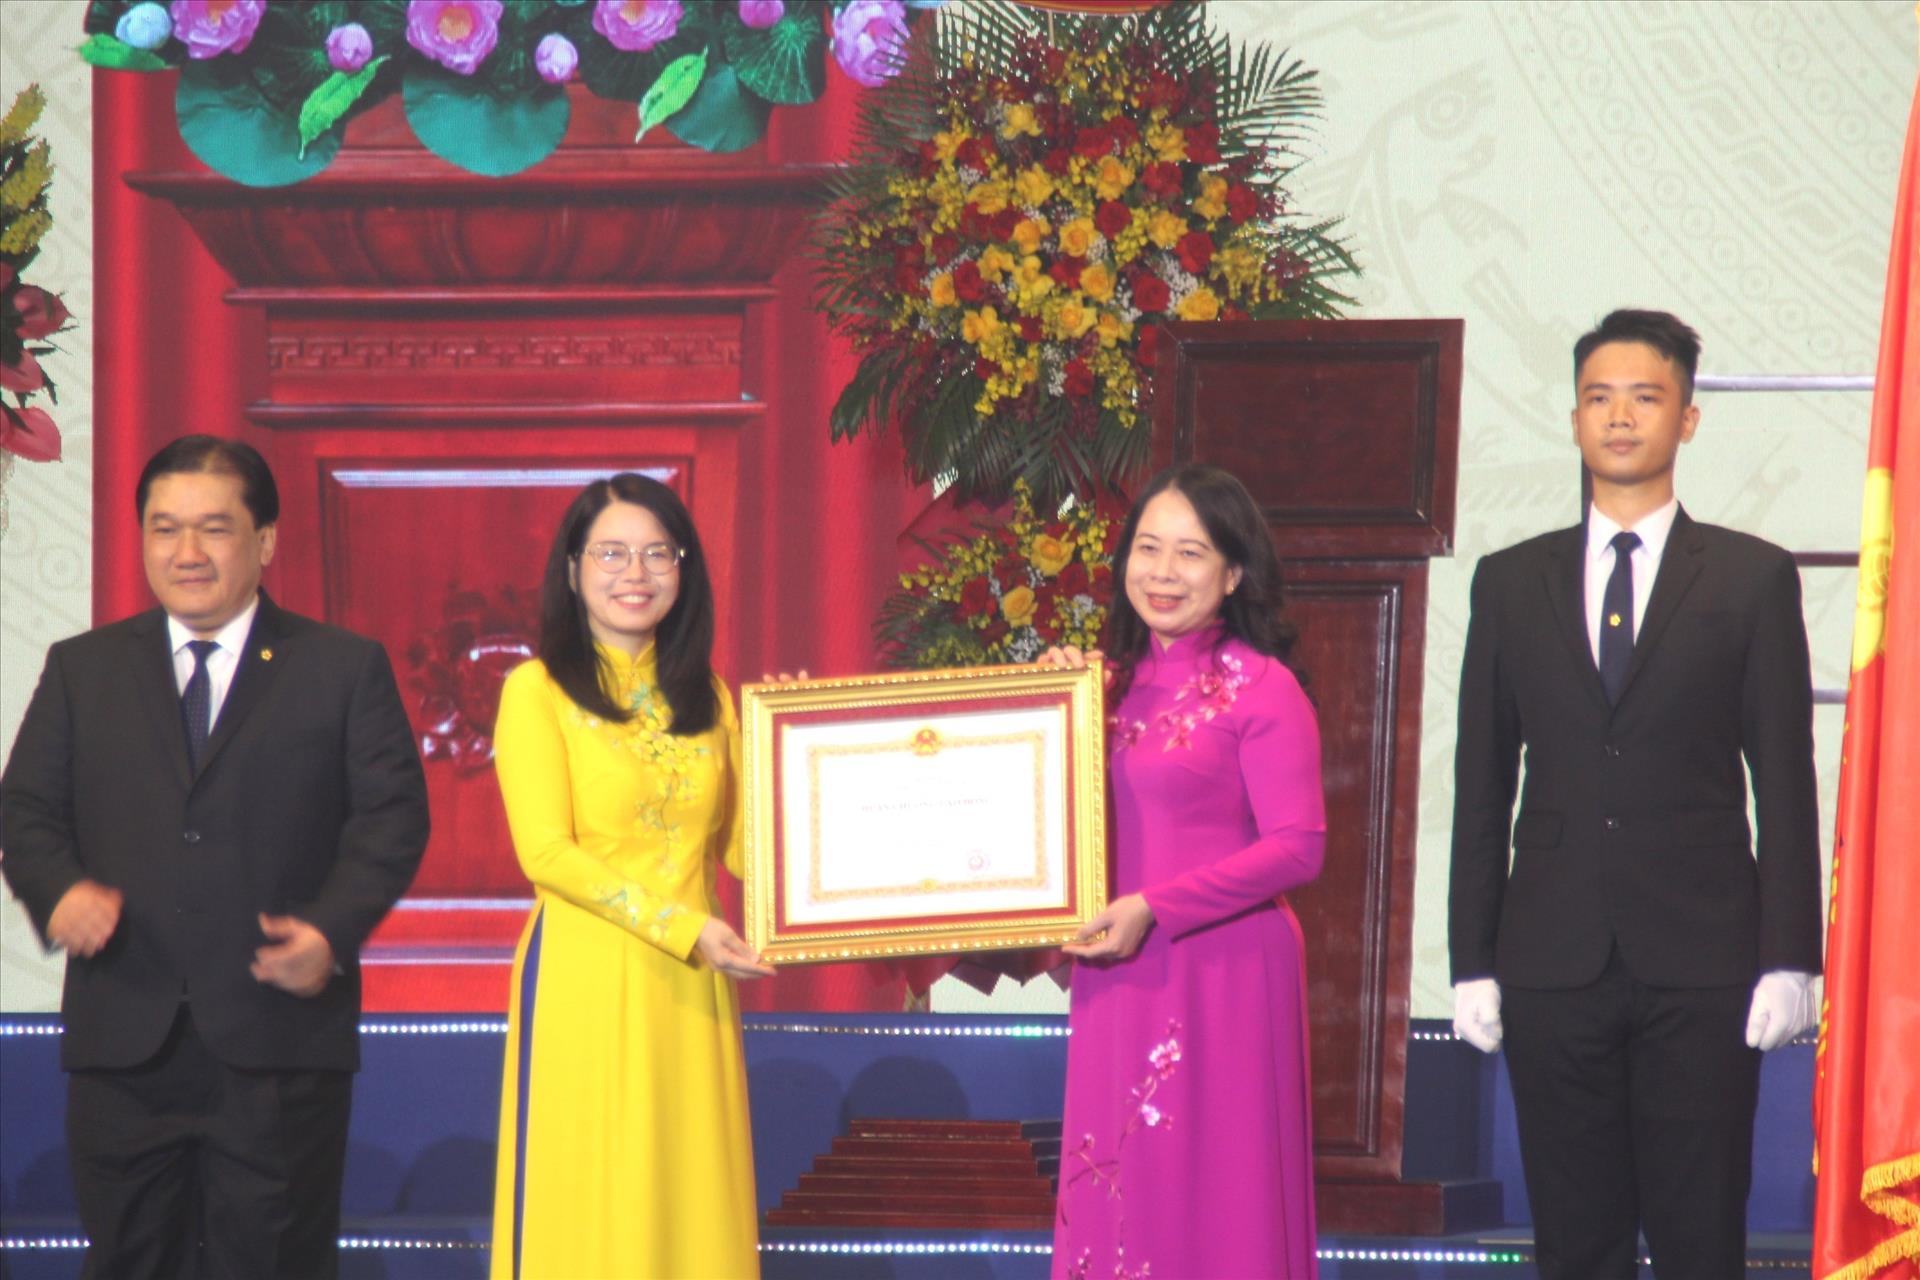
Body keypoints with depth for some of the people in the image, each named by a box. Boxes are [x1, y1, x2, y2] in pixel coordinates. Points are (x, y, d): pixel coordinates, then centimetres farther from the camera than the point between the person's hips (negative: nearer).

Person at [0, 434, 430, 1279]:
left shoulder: (346, 669, 6)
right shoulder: (81, 670, 14)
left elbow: (392, 816, -1)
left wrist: (333, 931, -17)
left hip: (280, 1040, -2)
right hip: (124, 1041, 2)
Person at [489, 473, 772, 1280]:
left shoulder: (705, 697, 14)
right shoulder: (538, 690, -2)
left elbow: (741, 842, 7)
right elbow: (546, 851, -10)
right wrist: (683, 927, -16)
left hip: (692, 990, 5)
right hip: (583, 980, -5)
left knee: (693, 1197, 5)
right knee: (589, 1202, -1)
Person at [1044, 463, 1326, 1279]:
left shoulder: (1260, 689, -7)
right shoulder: (1118, 682, 11)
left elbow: (1297, 847, -14)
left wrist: (1155, 908, -18)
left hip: (1221, 973, -6)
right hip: (1118, 979, 6)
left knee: (1210, 1200, -1)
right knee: (1119, 1197, 8)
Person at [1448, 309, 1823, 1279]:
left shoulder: (1752, 578, 5)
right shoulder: (1510, 582, 11)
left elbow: (1785, 782, 2)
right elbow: (1482, 785, 10)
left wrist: (1788, 959, -5)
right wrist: (1473, 960, 4)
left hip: (1703, 961, -2)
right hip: (1552, 966, 2)